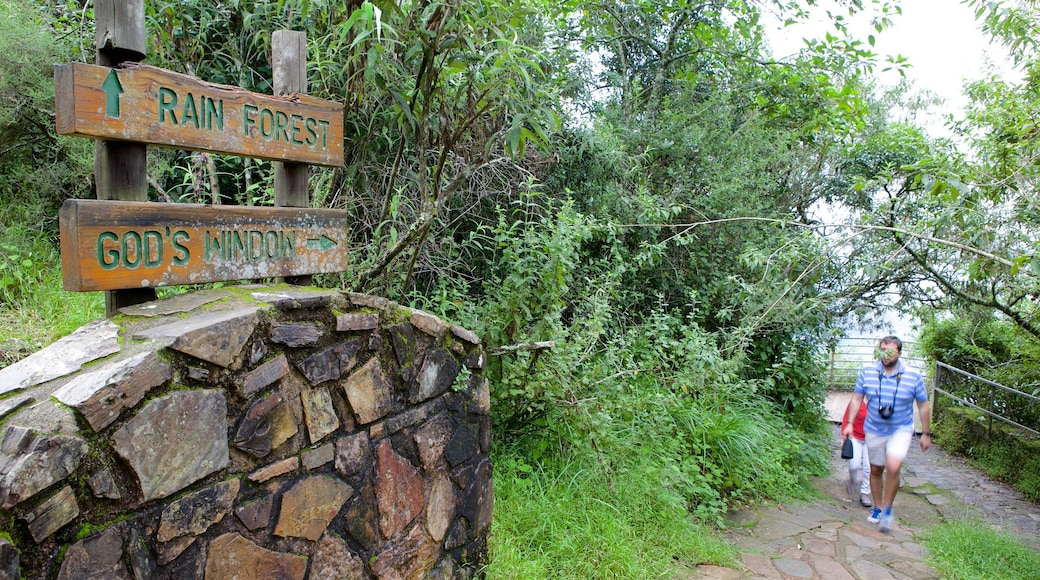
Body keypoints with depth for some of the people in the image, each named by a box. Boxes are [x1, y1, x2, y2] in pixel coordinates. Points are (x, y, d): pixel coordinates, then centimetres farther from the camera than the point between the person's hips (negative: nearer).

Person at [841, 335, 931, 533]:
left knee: (893, 466, -22)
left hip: (901, 430, -2)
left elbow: (923, 406, 0)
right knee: (875, 470, 13)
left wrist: (926, 433, 2)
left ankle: (888, 509, -2)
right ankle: (877, 507, 33)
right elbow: (857, 398, 1)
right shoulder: (867, 372, -7)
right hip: (874, 430, 2)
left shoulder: (913, 376, -10)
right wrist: (850, 424, -4)